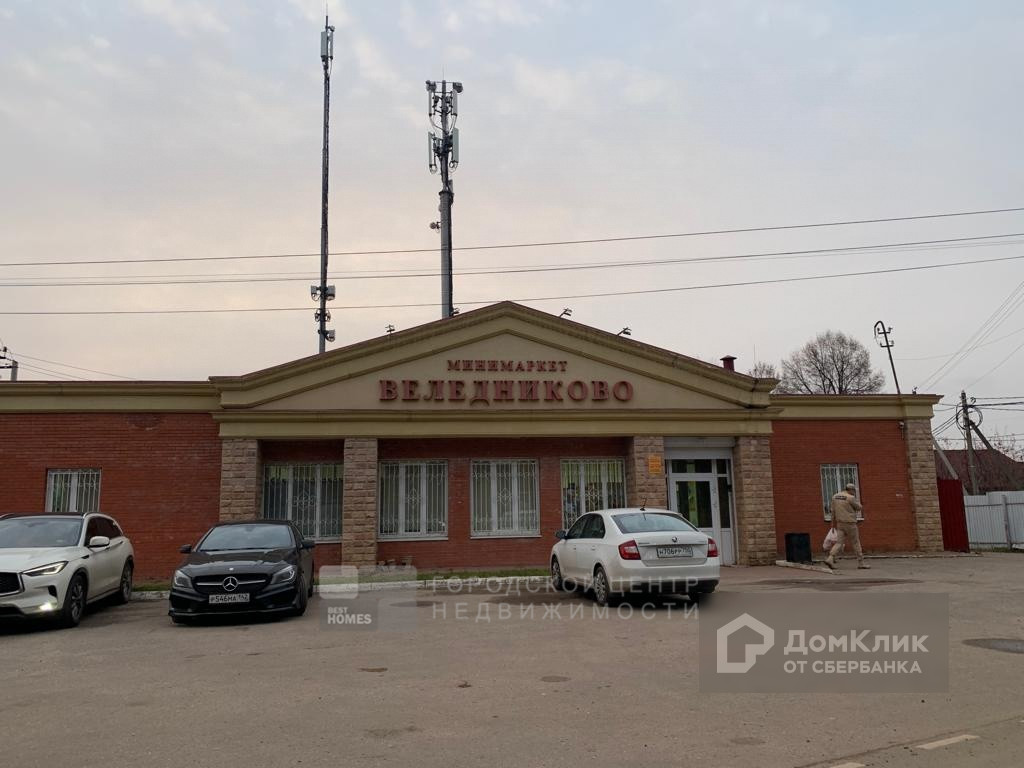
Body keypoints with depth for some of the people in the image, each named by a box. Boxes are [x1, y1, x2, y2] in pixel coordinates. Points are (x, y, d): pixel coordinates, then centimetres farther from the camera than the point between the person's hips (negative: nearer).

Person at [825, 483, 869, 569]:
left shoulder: (835, 497, 7)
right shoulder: (850, 498, -14)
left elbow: (833, 512, 11)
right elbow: (859, 508, -1)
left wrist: (834, 524, 17)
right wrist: (855, 499, 13)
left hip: (840, 523, 6)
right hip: (850, 523, -6)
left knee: (840, 542, 3)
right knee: (856, 543, 7)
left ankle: (830, 559, -13)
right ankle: (861, 563, 15)